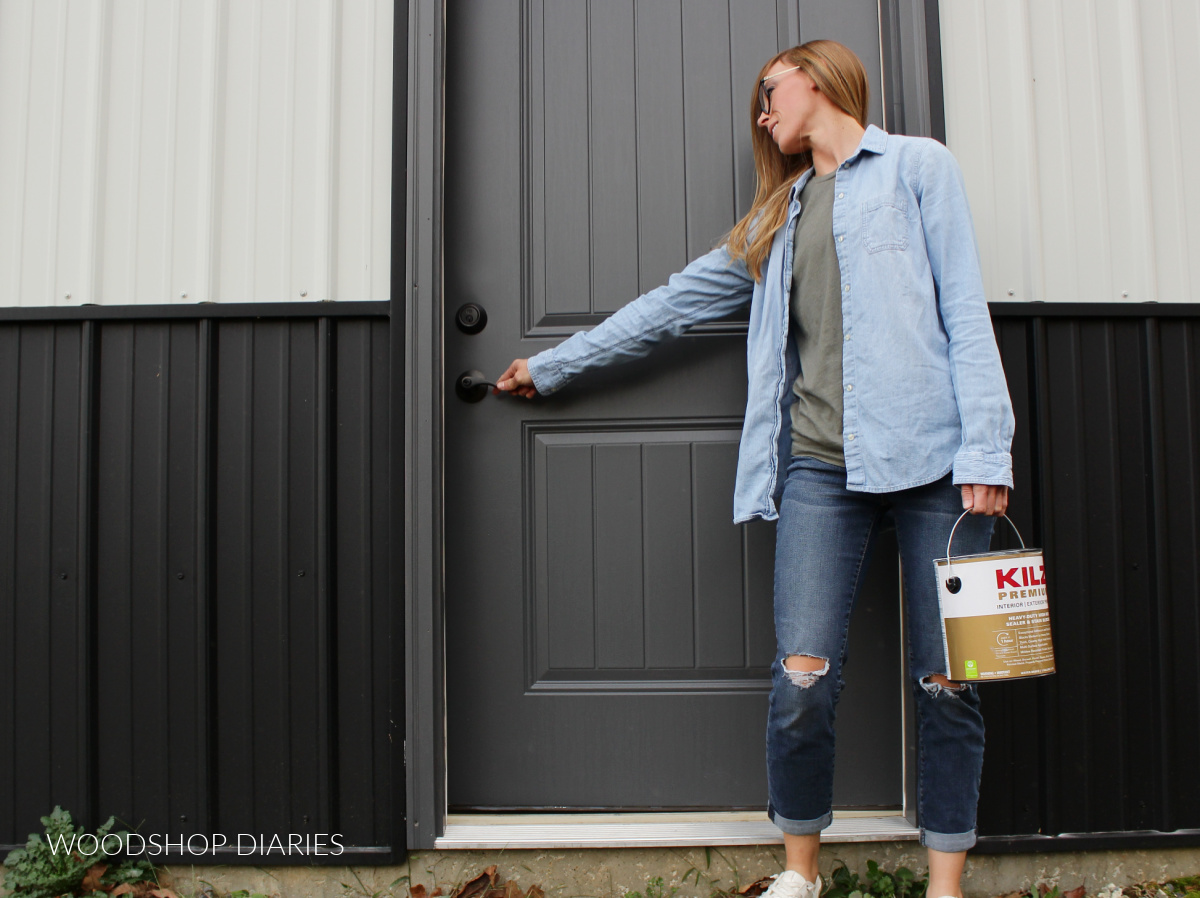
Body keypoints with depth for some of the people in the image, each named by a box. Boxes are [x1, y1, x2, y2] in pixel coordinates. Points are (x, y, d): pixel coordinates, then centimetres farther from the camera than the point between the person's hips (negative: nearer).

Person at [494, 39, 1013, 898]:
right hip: (821, 464, 4)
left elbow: (963, 309, 1)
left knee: (945, 681, 0)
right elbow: (673, 304, 27)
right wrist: (550, 365, 29)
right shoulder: (778, 218, 25)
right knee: (803, 678, -5)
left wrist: (985, 449, -9)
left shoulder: (917, 165, 10)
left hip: (929, 453, -3)